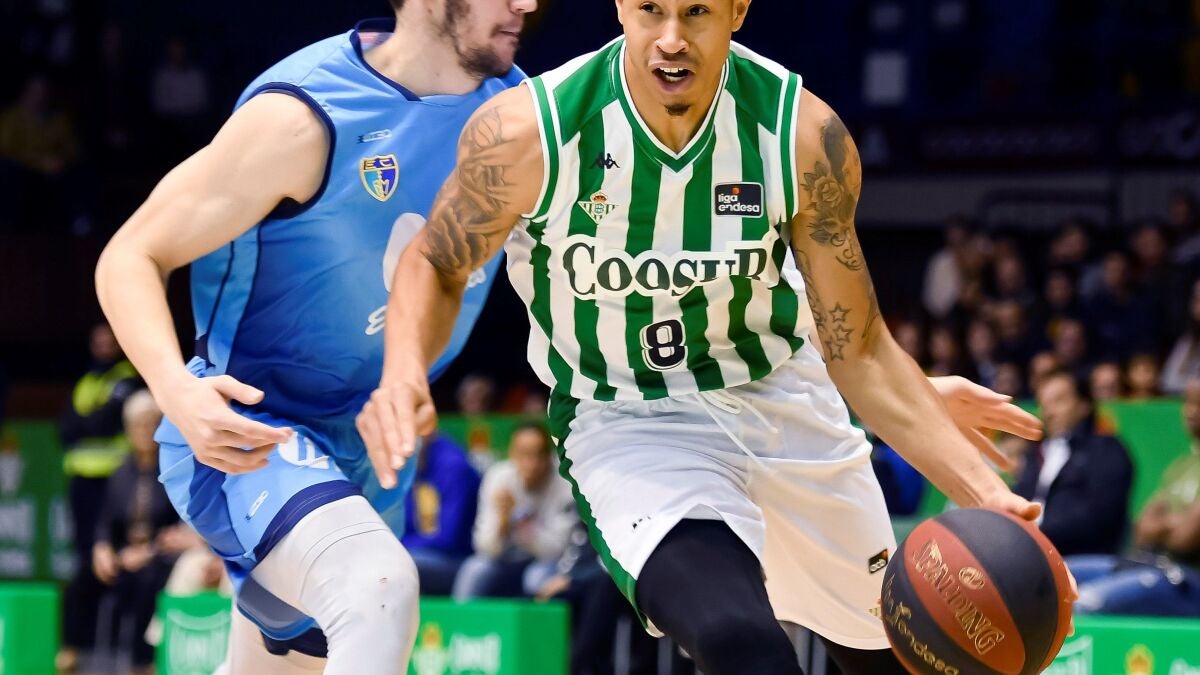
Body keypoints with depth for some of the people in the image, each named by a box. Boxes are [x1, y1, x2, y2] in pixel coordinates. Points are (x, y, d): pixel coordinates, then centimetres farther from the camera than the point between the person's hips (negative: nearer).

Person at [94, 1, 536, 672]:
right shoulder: (304, 116, -21)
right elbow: (130, 257, -17)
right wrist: (177, 389, -36)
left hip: (370, 458, 8)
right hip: (242, 434, -8)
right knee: (381, 586, -35)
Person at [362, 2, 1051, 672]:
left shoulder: (804, 135, -18)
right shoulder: (529, 131, -23)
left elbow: (860, 353, -10)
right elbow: (438, 266, -4)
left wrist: (982, 492, -21)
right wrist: (404, 372, -27)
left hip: (782, 394, 4)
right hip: (627, 420, -4)